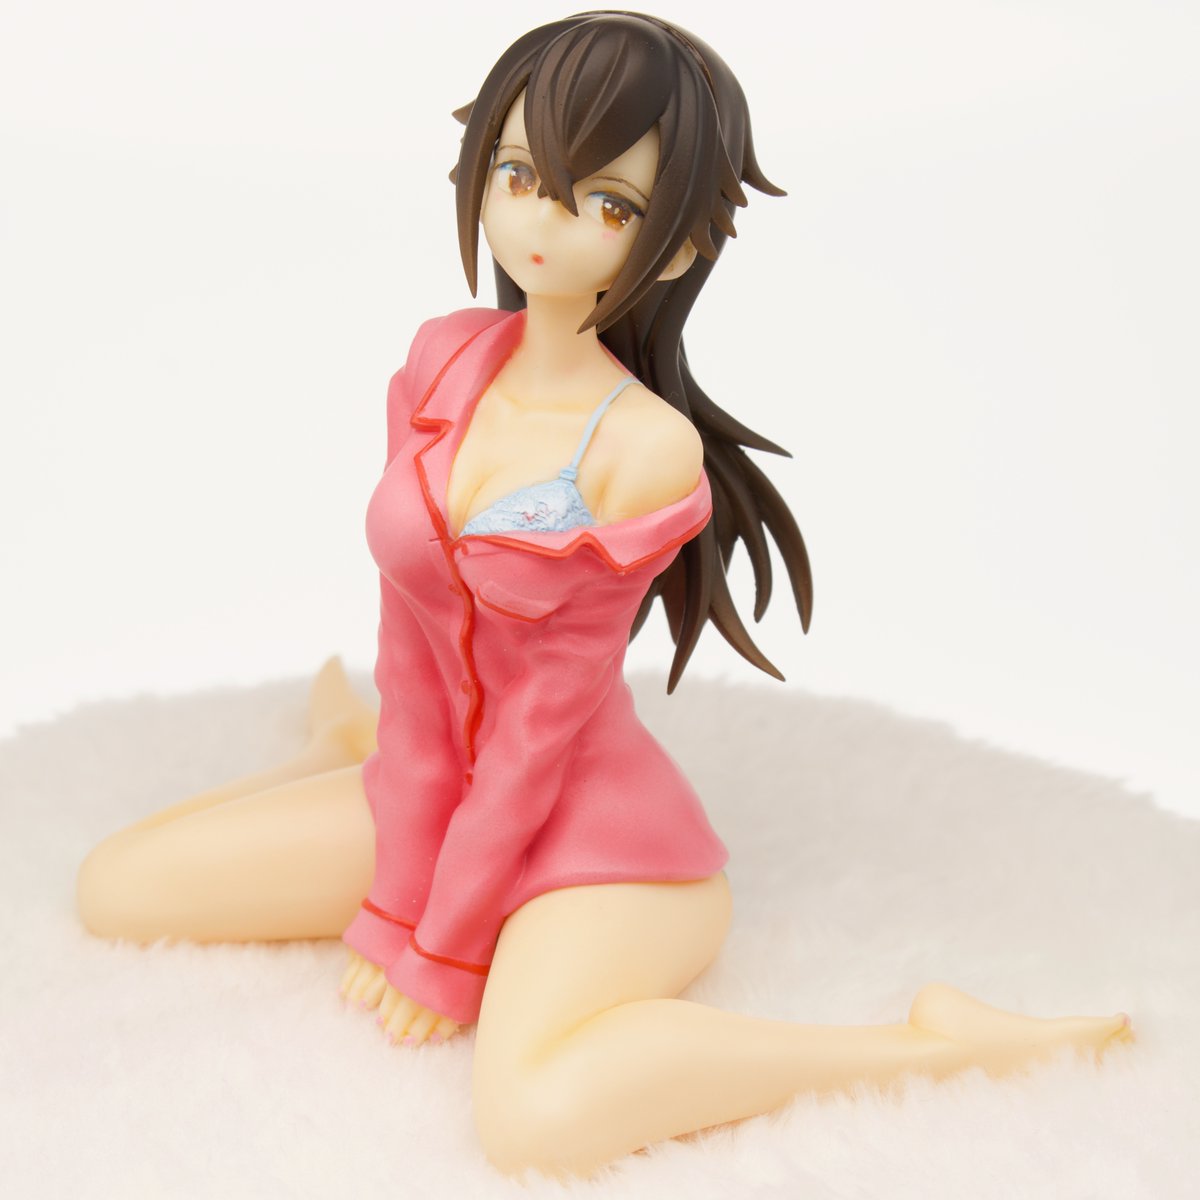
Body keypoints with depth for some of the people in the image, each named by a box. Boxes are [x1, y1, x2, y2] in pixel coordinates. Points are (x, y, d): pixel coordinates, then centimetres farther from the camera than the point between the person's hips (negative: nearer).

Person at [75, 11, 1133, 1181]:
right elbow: (415, 652, -5)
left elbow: (546, 715, -17)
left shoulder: (646, 448, -21)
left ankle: (928, 1040, -18)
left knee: (539, 1117, -35)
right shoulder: (443, 359, -4)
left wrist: (444, 948, -10)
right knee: (116, 886, 5)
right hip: (438, 794, 6)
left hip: (596, 832, -6)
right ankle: (346, 748, 31)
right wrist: (398, 892, -5)